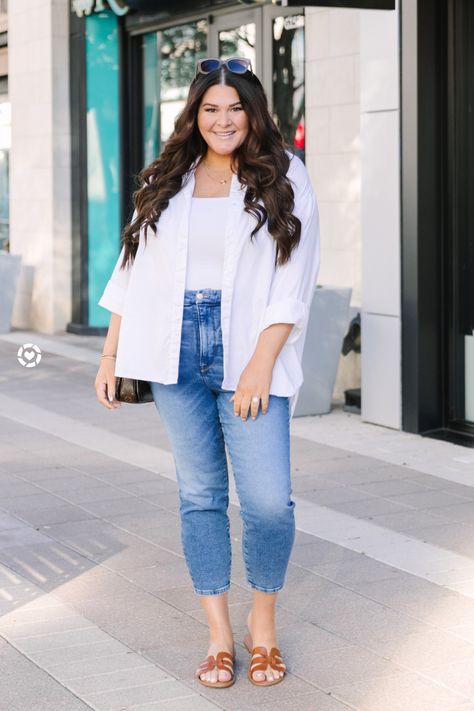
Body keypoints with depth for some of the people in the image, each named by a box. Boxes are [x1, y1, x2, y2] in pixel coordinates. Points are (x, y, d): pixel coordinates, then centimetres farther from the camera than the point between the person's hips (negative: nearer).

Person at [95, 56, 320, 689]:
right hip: (178, 353, 3)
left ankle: (263, 625, 14)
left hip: (248, 353, -3)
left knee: (269, 501, -9)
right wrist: (111, 355, 11)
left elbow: (294, 279, -4)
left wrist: (262, 363, -13)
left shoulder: (284, 178, 2)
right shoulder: (166, 183, 12)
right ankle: (219, 635, 16)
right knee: (200, 495, 6)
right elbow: (133, 269, 15)